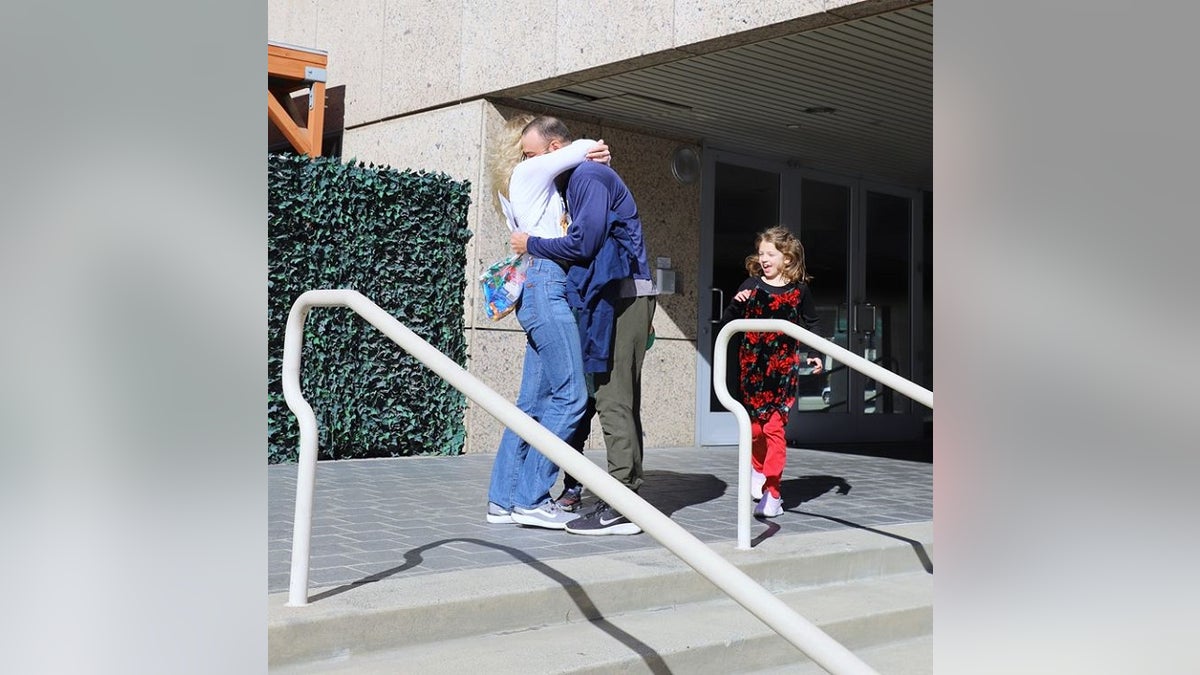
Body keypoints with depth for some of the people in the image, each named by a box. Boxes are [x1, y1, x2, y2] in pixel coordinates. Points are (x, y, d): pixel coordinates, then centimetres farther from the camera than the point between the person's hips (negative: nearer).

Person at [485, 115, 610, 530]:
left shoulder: (539, 181, 28)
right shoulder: (529, 171, 1)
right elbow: (590, 148, -3)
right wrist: (590, 152, 17)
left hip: (543, 289, 9)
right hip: (546, 283, -9)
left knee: (534, 400, 6)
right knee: (570, 394, -12)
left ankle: (504, 499, 7)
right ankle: (530, 499, -11)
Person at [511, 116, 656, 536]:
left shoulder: (589, 177, -9)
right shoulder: (579, 180, 22)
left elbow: (582, 243, -16)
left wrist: (532, 245, -3)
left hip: (618, 297, -11)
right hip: (612, 297, 11)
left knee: (613, 400, -12)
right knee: (620, 400, 9)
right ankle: (628, 495, 13)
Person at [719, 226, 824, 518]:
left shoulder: (798, 290, 1)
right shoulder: (751, 285, 2)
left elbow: (811, 324, 13)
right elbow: (727, 323, 4)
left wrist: (814, 355, 2)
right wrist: (737, 304, -14)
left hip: (784, 365, -2)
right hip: (752, 364, 2)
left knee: (774, 427, -7)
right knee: (756, 425, 8)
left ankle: (771, 492, -2)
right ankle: (758, 467, 37)